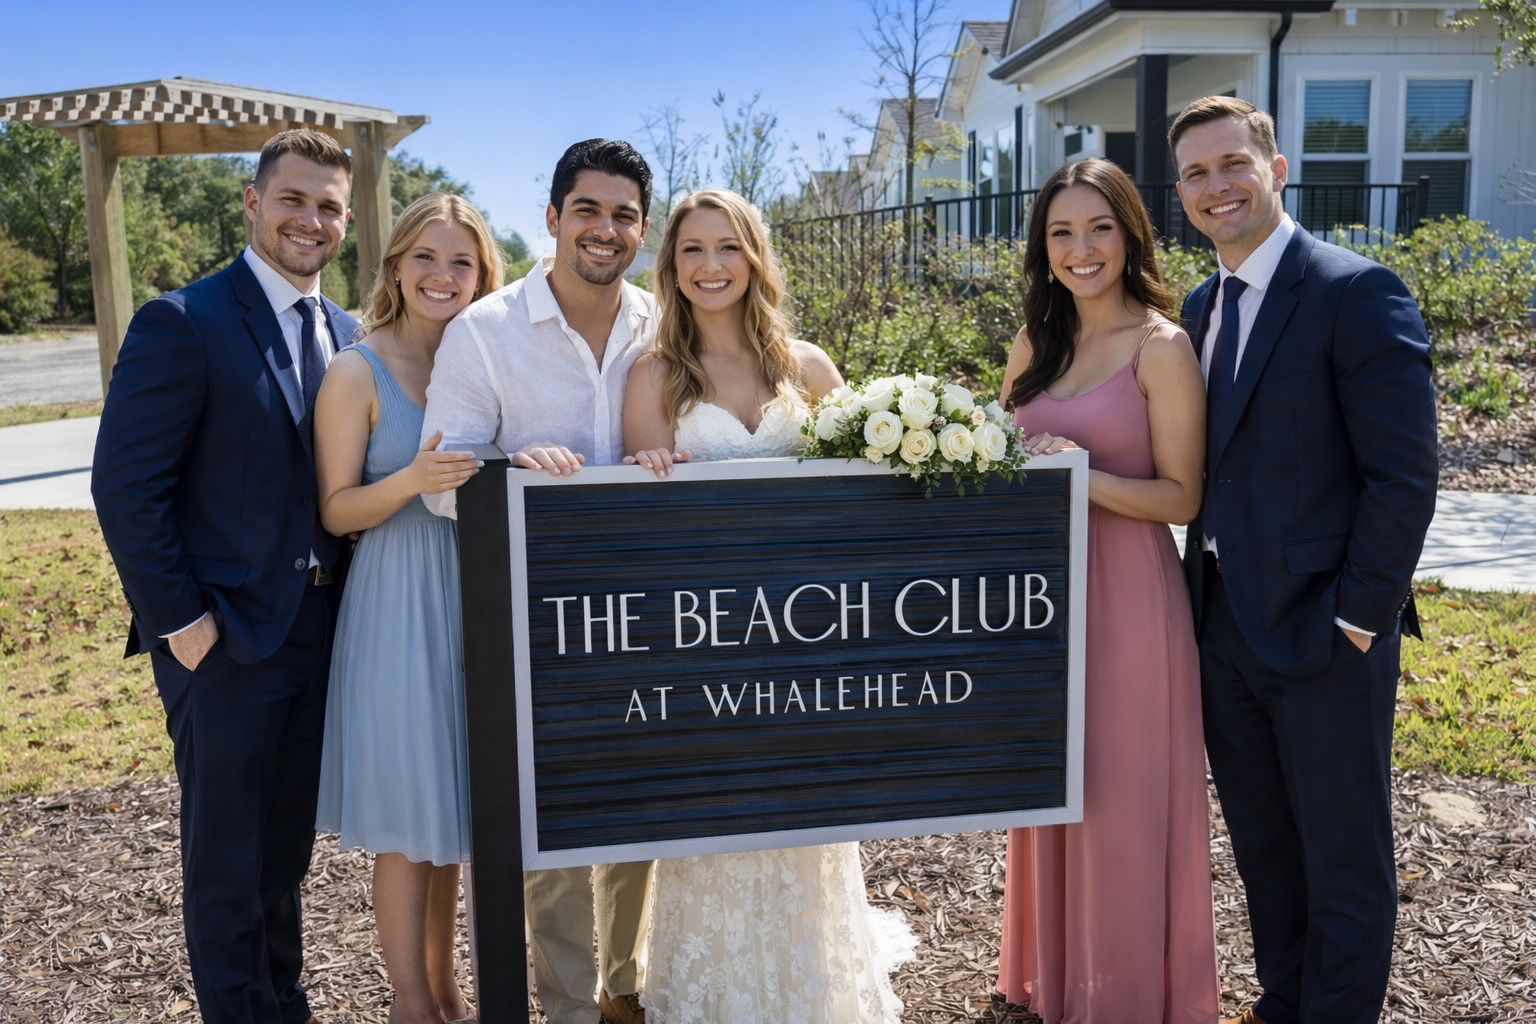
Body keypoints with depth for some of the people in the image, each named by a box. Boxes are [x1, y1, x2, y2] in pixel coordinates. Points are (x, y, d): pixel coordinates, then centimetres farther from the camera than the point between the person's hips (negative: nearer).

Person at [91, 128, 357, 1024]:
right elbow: (126, 487, -13)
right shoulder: (183, 324, -11)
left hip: (320, 636, 6)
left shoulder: (347, 334, 9)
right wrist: (180, 619, -14)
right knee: (226, 858, 9)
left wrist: (344, 597, 3)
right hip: (223, 638, -6)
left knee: (289, 844, 19)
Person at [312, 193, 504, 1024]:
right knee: (407, 816, 4)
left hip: (474, 599, 5)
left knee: (452, 800, 15)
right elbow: (336, 510, -10)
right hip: (398, 604, -5)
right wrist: (414, 480, -25)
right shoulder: (358, 371, -8)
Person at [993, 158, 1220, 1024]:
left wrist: (1084, 477, -25)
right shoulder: (1036, 342, 8)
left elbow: (1182, 497, -12)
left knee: (1124, 802, 5)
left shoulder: (1161, 348, -10)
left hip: (1127, 595, -6)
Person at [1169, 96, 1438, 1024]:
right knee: (1262, 843, 20)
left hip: (1324, 631, -7)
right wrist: (1204, 591, 6)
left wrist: (1357, 617, -15)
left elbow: (1405, 472, -15)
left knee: (1344, 858, 10)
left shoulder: (1359, 293, -12)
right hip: (1225, 625, 7)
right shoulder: (1200, 307, 11)